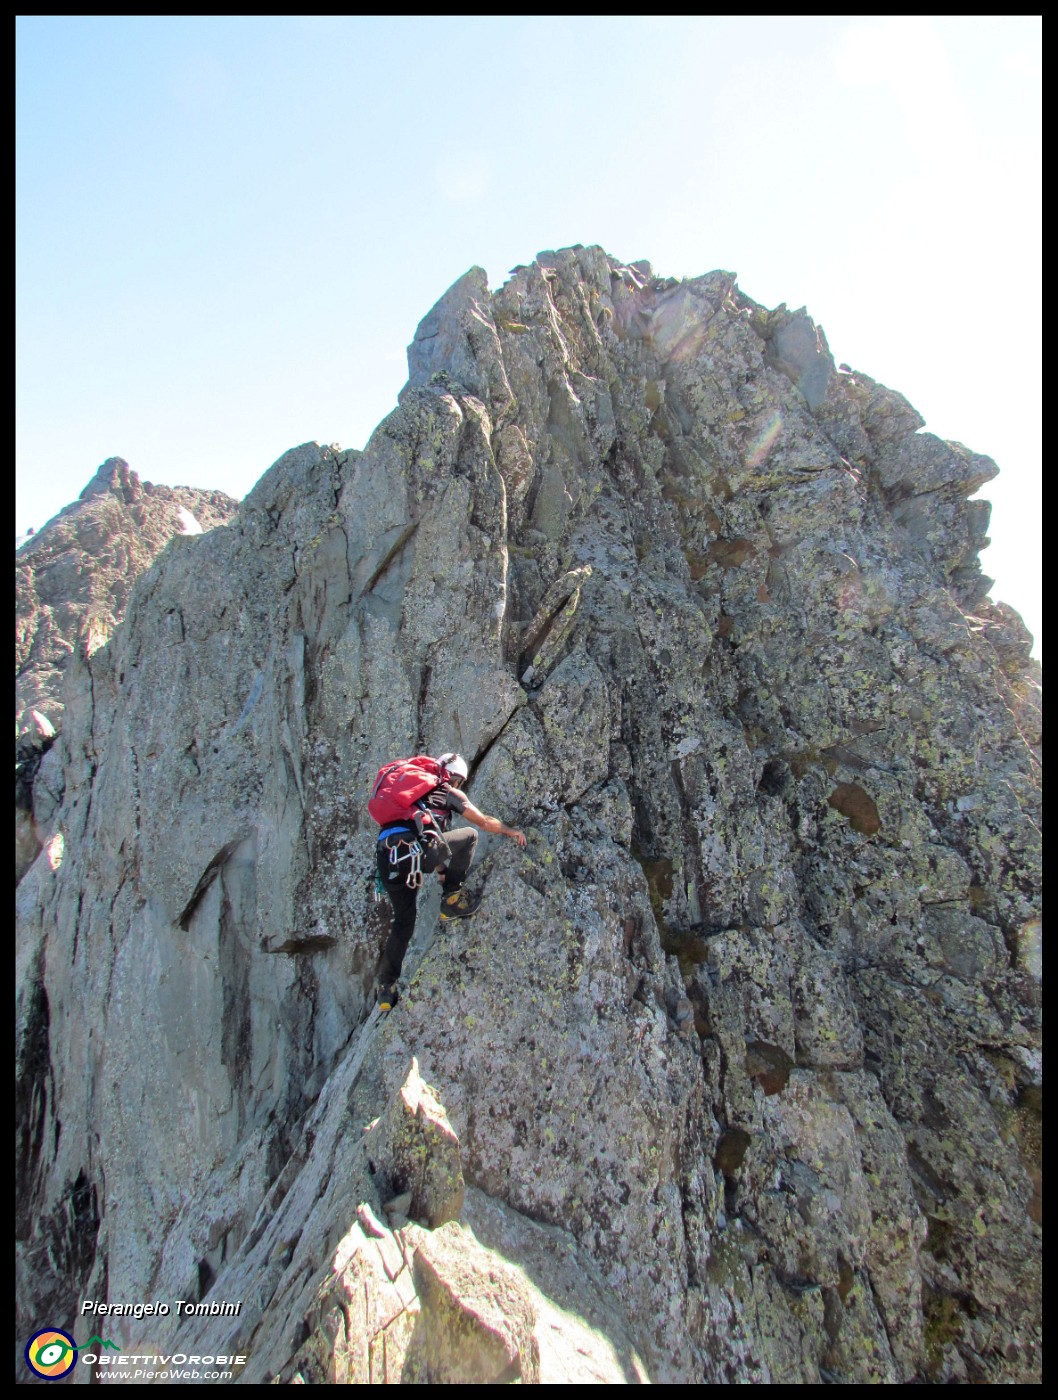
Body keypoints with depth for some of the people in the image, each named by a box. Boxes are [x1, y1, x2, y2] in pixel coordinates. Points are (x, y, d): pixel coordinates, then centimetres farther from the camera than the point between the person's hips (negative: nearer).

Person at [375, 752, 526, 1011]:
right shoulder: (448, 793, 17)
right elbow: (484, 822, 17)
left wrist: (440, 869, 49)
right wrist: (511, 831, 34)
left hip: (386, 858, 7)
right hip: (415, 848, -7)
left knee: (403, 922, 20)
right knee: (469, 835, 13)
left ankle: (386, 987, 18)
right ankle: (452, 898, 9)